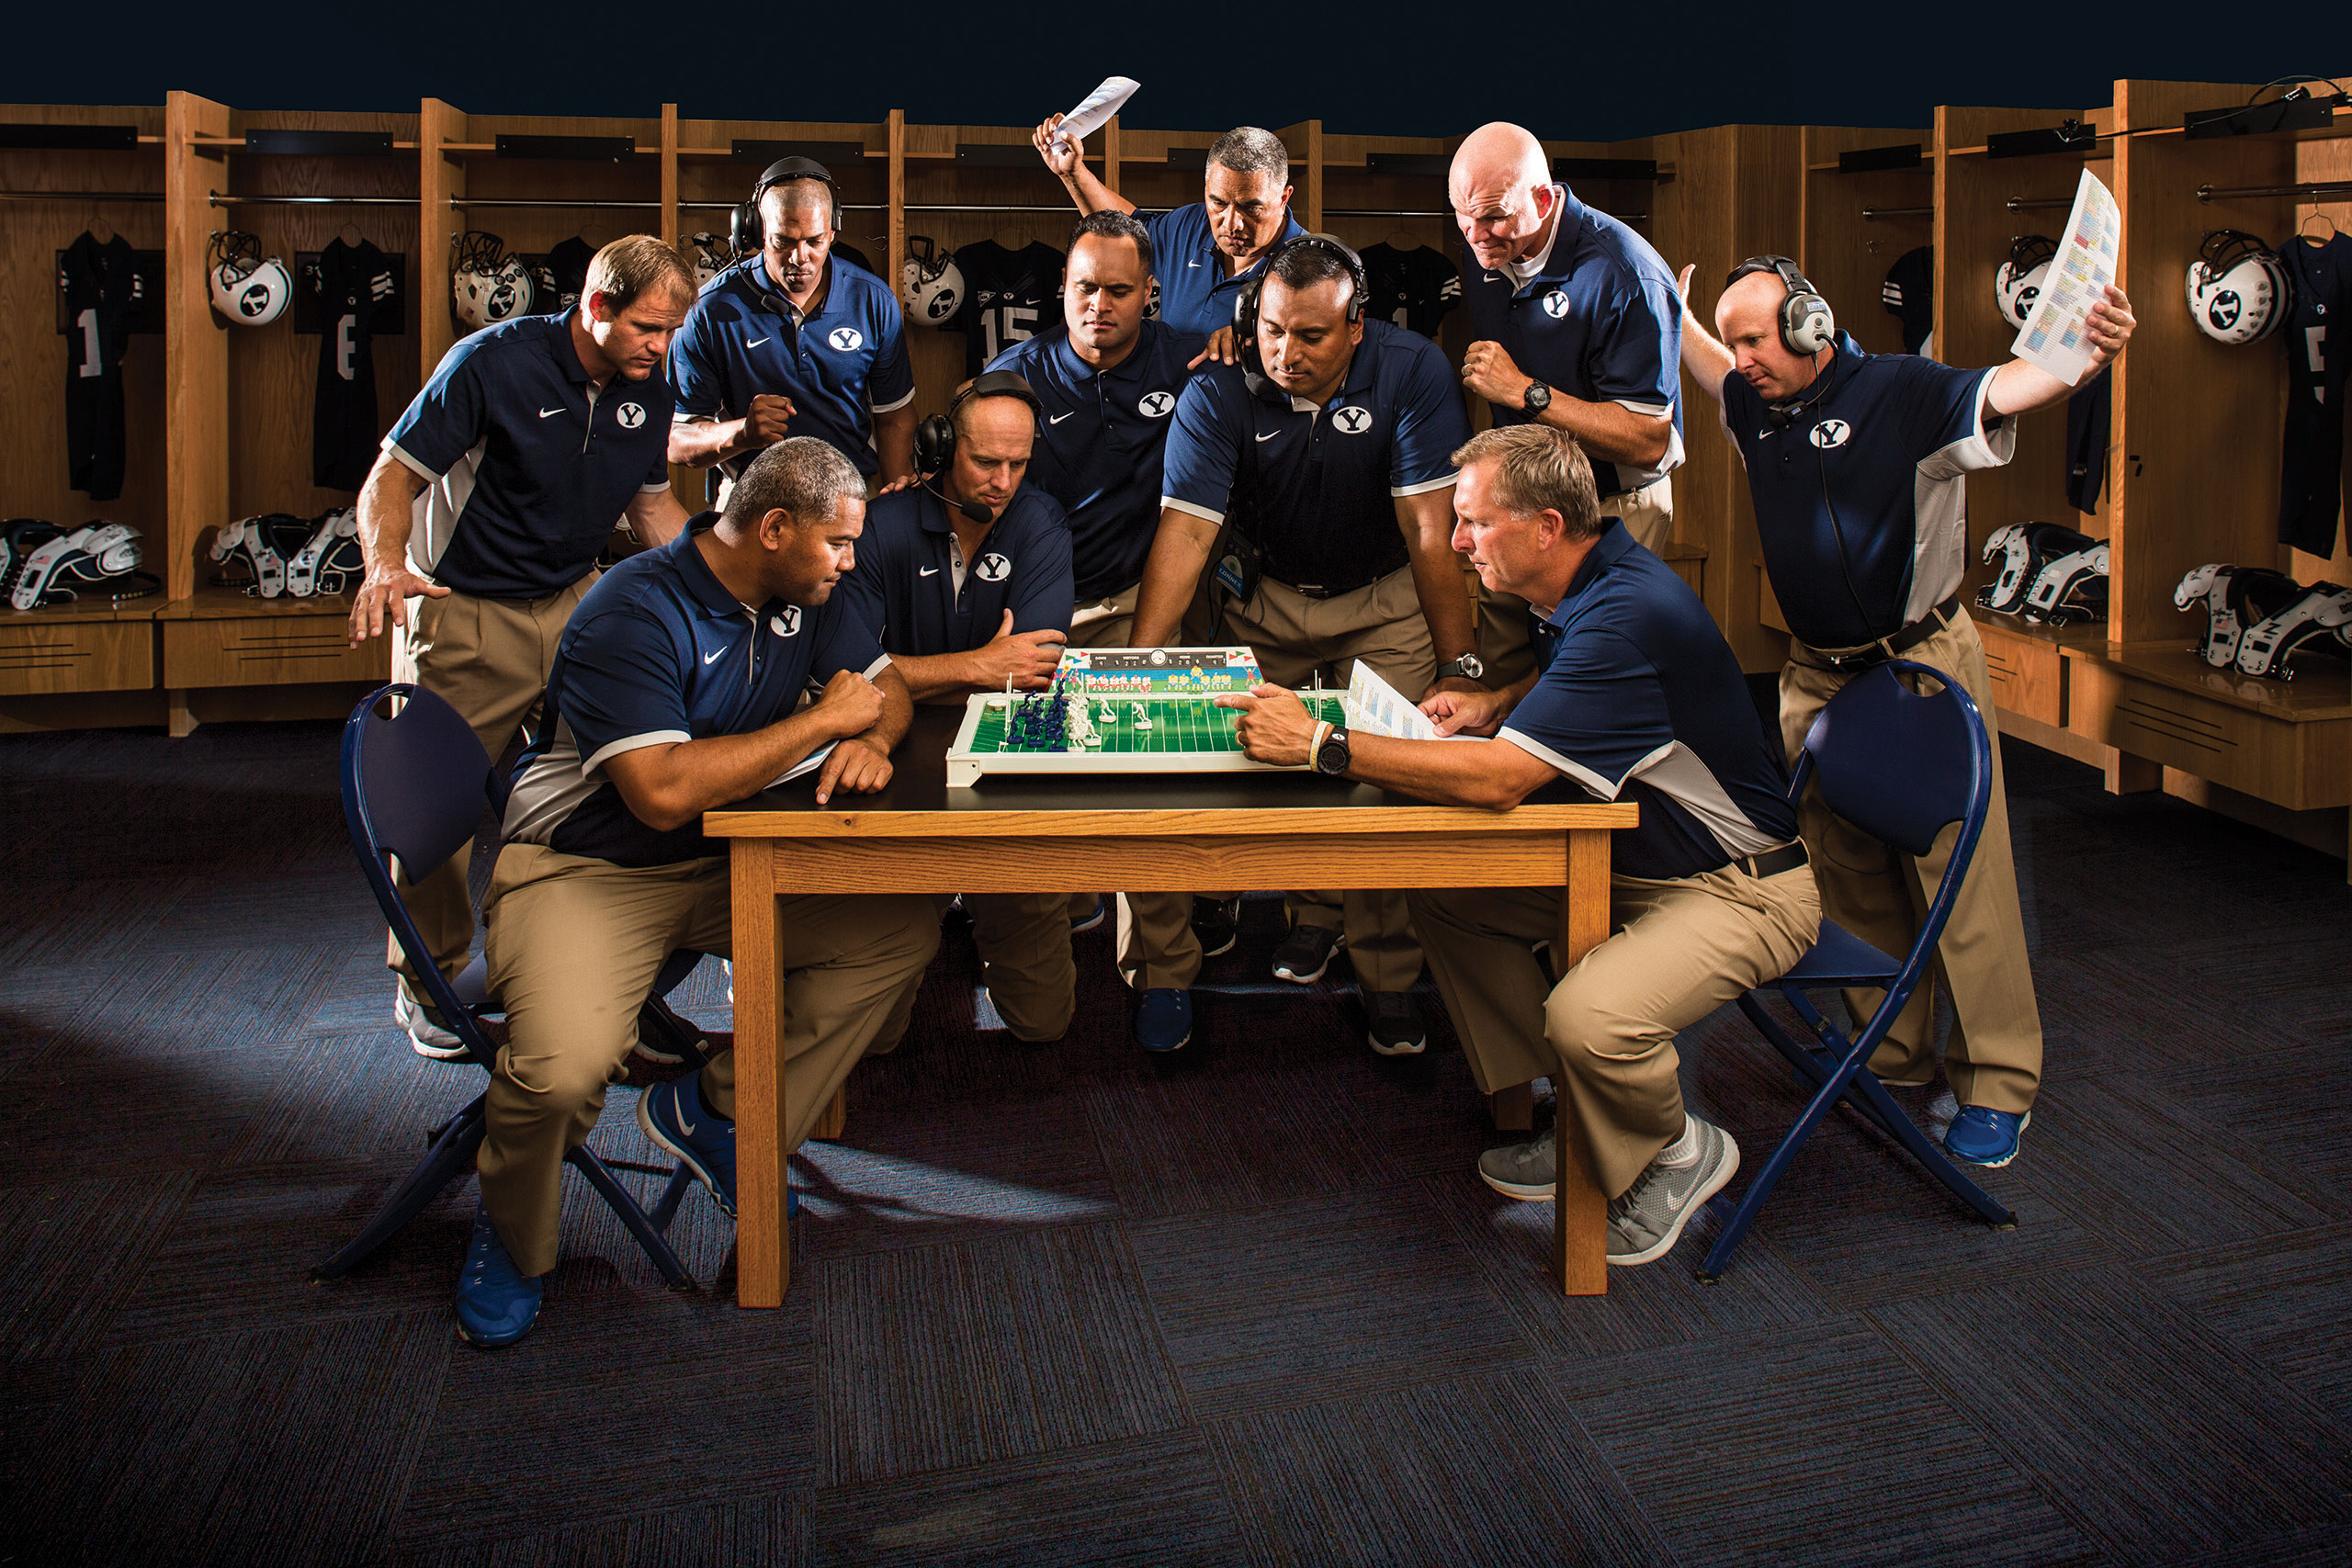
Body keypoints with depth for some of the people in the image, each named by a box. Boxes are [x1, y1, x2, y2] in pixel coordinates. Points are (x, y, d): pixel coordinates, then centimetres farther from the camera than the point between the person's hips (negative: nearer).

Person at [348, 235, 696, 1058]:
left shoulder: (648, 389, -1)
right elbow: (393, 476, -16)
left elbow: (650, 503, 14)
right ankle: (425, 982, 19)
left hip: (574, 603, 5)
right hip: (464, 613, -5)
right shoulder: (491, 364, -18)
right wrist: (386, 562, -35)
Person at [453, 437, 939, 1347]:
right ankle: (512, 1236, 2)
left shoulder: (803, 595, 2)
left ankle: (721, 1110, 1)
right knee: (564, 1067, -32)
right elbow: (662, 791, -32)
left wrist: (871, 739, -12)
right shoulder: (634, 614, -23)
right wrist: (820, 724, -24)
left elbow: (886, 685, 15)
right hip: (584, 869, -7)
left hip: (727, 863, 7)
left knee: (903, 930, -11)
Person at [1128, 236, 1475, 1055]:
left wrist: (1457, 666, -22)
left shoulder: (1413, 373, -20)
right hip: (1265, 596, 2)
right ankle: (1313, 909, 15)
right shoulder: (1217, 393, -18)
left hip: (1383, 596, -1)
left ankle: (1387, 973, 2)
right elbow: (1185, 531, -23)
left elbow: (1431, 529, -20)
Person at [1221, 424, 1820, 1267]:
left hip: (1739, 889, -10)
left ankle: (1676, 1152, 2)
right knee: (1444, 897, 3)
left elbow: (1499, 779, -35)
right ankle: (1573, 1121, 13)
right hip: (1628, 858, 10)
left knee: (1589, 1018, -33)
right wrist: (1495, 703, 4)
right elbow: (1562, 680, 27)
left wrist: (1321, 744, -31)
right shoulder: (1590, 586, 2)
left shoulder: (1628, 615, -29)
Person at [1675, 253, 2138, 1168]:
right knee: (1850, 876, 12)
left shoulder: (1901, 394, -13)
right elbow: (1704, 361, 31)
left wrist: (2089, 358, -47)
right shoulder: (1756, 407, 7)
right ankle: (1894, 1058, 25)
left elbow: (2003, 391, -30)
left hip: (1921, 664, -7)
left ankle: (1997, 1085, 2)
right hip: (1816, 676, 7)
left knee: (1958, 871, -6)